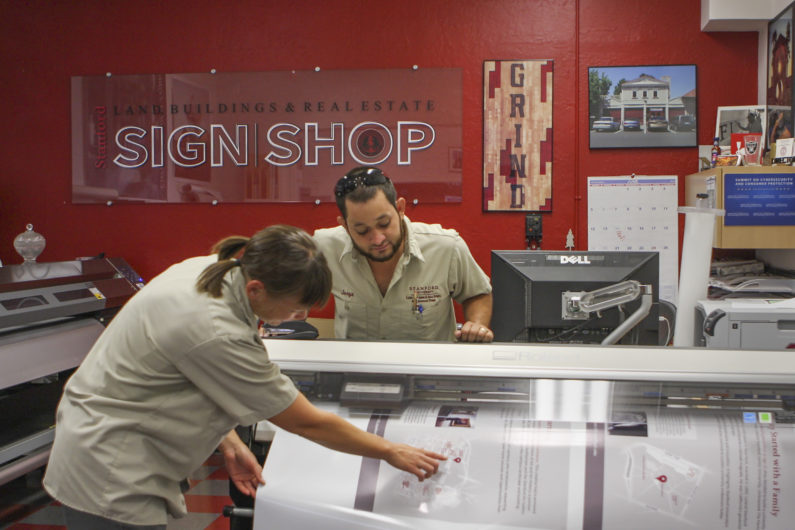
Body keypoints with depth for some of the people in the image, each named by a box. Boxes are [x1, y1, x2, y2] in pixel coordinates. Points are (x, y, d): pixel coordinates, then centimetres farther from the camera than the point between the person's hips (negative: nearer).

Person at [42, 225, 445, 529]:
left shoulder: (210, 269, -5)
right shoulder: (217, 333, -31)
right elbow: (306, 423, -20)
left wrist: (228, 443, 4)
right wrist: (390, 452, -9)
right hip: (107, 477, -9)